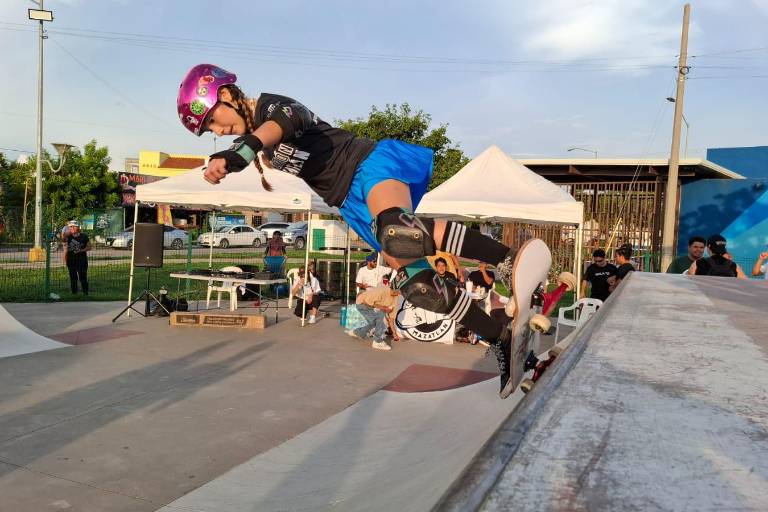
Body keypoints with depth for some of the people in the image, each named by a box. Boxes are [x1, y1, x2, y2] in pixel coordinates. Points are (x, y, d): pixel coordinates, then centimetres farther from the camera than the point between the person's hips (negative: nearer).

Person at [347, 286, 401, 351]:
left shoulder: (395, 299, -7)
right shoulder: (383, 290, -31)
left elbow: (391, 317, 0)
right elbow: (367, 301, -28)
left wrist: (394, 333, -1)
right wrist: (383, 308, -26)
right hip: (362, 303, -8)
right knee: (381, 315, -23)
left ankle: (356, 332, 33)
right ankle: (378, 342, -14)